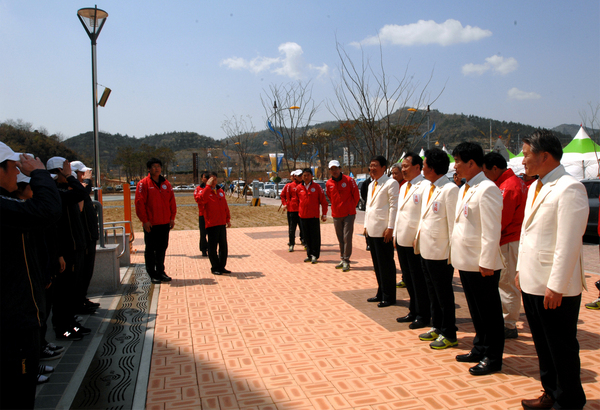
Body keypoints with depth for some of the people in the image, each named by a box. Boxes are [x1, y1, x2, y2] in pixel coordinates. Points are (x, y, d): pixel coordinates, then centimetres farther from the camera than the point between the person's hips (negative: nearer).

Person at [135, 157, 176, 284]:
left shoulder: (166, 184, 11)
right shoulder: (143, 184, -4)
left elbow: (172, 201, 12)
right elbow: (139, 203, -8)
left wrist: (172, 218, 5)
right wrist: (145, 220, -13)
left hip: (165, 223, 5)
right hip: (151, 224, -5)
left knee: (162, 248, 11)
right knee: (150, 249, 3)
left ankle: (161, 272, 22)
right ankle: (152, 274, 11)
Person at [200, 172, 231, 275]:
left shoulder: (220, 191, 14)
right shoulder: (206, 191, -3)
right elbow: (202, 199, -27)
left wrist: (228, 219, 13)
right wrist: (208, 186, -26)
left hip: (222, 223, 5)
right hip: (211, 224, -5)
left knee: (223, 246, 9)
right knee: (213, 247, 2)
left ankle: (222, 266, 20)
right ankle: (214, 268, 12)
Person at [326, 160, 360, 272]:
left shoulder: (349, 180, -7)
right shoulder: (328, 184, 4)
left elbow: (356, 196, 1)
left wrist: (351, 207, 7)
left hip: (348, 214, -4)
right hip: (336, 214, 4)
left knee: (347, 238, -6)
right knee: (340, 239, 11)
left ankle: (346, 261, 1)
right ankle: (342, 259, 20)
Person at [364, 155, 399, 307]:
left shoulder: (391, 183, -7)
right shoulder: (371, 185, 18)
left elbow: (394, 206, -12)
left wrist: (390, 228, -17)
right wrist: (366, 225, 16)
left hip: (383, 231, -8)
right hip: (371, 230, 8)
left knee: (386, 264, -1)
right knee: (377, 264, 13)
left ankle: (389, 296, 9)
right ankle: (381, 293, 23)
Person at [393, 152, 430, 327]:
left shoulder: (424, 186, -14)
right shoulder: (404, 187, 15)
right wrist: (395, 235, 15)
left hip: (416, 242, -9)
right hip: (402, 241, 9)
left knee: (419, 280, 2)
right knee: (408, 279, 17)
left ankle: (423, 316, 15)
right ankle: (413, 311, 30)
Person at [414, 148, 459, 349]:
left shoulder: (450, 189, -17)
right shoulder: (428, 188, 11)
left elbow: (454, 222, -18)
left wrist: (453, 251, -17)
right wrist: (418, 238, 14)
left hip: (441, 253, -9)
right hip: (426, 250, 9)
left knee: (444, 294, 4)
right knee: (433, 292, 19)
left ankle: (449, 335, 17)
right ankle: (437, 327, 33)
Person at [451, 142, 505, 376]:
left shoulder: (487, 189, -17)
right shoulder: (464, 188, 13)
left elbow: (491, 230, -20)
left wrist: (486, 262, -20)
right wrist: (456, 253, 14)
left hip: (482, 264, -9)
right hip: (466, 261, 9)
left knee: (489, 312, 5)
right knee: (476, 310, 19)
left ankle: (493, 358, 17)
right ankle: (480, 349, 32)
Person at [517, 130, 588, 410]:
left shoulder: (569, 188, -16)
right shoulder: (535, 187, 13)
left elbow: (568, 243, -20)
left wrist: (555, 286, -20)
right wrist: (521, 270, 17)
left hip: (556, 289, -9)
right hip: (531, 283, 9)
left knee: (562, 347, 7)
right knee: (542, 344, 20)